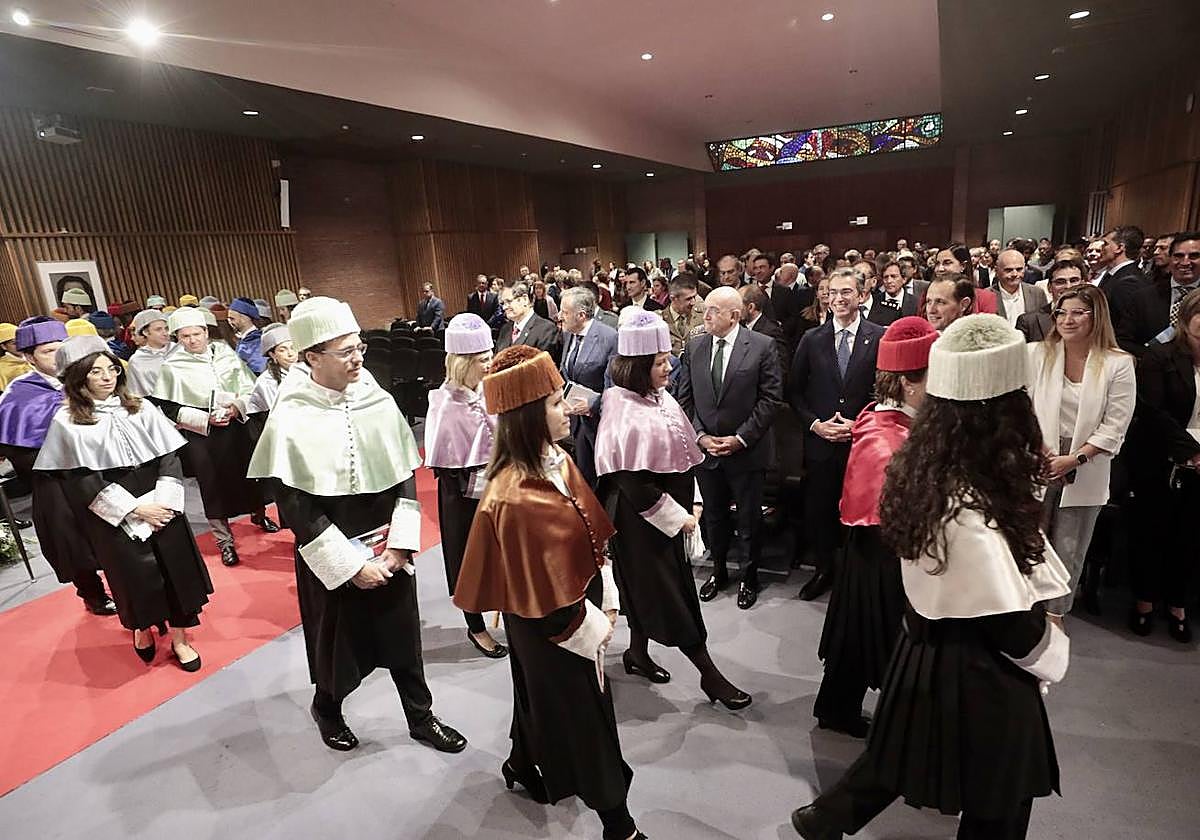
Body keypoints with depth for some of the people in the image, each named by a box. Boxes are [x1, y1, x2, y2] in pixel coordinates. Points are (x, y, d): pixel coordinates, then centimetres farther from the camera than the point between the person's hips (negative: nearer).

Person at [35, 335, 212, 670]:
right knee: (135, 573, 5)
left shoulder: (141, 407, 3)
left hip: (159, 503, 2)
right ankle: (142, 628, 35)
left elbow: (169, 455, 1)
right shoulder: (67, 422, -5)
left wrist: (163, 501, -11)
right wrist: (135, 508, -14)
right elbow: (84, 480, -9)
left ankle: (179, 637, 19)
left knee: (176, 564, 3)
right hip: (114, 513, -2)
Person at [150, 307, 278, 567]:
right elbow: (170, 409, -7)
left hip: (235, 426, 3)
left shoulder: (225, 353, 2)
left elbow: (248, 387, 5)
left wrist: (237, 407, -13)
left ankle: (259, 514, 41)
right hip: (200, 434, -2)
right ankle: (224, 540, 15)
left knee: (248, 472, 14)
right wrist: (206, 419, -17)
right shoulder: (172, 366, -6)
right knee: (212, 484, 3)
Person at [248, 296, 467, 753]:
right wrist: (350, 565, -15)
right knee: (338, 638, 17)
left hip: (389, 550, 3)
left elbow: (406, 475, 0)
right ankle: (327, 709, 48)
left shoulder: (378, 400, -6)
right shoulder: (290, 420, -16)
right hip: (332, 560, -3)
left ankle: (421, 716, 37)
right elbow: (295, 508, -14)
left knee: (402, 633, 15)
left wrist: (400, 544, -7)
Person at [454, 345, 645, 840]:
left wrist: (608, 601, 2)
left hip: (579, 603, 8)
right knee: (582, 710, 12)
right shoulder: (517, 499, -33)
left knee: (543, 693, 29)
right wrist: (592, 627, -12)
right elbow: (543, 592, -24)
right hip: (551, 625, -8)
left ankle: (523, 765, 56)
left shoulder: (556, 461, -6)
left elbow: (591, 534, 3)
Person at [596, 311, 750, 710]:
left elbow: (683, 454, 13)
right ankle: (709, 674, 15)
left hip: (669, 511, 8)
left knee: (647, 587, 20)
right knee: (669, 591, 3)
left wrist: (691, 504, 8)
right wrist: (676, 516, -16)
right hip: (641, 519, -8)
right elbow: (633, 482, -22)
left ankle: (637, 653, 39)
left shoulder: (660, 398, 4)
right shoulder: (624, 413, -22)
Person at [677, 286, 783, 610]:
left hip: (747, 450, -3)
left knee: (749, 519, 11)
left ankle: (749, 576, 32)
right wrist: (699, 435, -7)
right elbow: (684, 398, 5)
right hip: (705, 448, 3)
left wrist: (741, 438, -14)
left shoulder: (762, 346, -8)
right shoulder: (694, 347, 3)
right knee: (713, 515, 17)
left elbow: (771, 399, -10)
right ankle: (719, 570, 38)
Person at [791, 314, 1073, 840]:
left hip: (929, 645, 8)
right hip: (978, 675, -7)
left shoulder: (923, 466, -7)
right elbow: (1009, 620, -23)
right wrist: (1053, 654, -3)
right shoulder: (969, 510, -33)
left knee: (902, 756, 28)